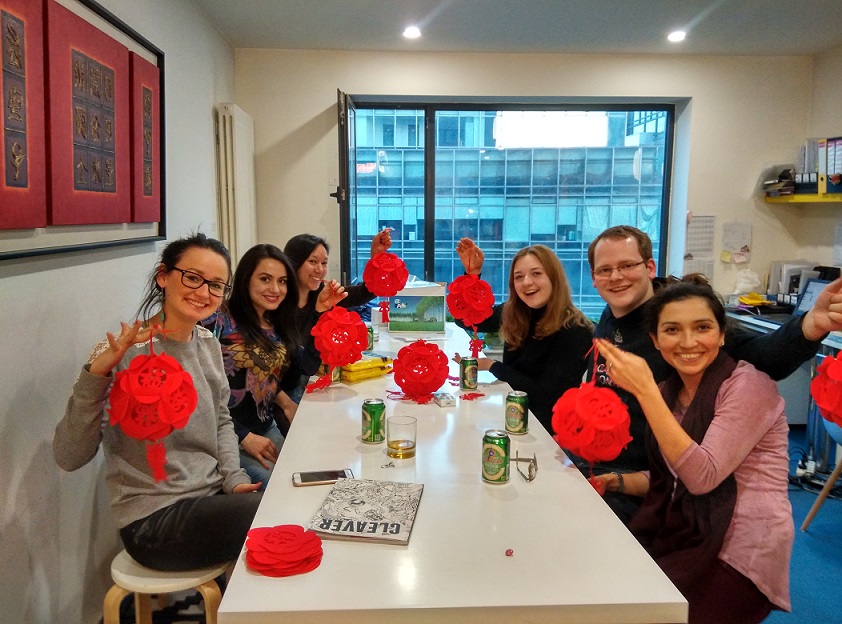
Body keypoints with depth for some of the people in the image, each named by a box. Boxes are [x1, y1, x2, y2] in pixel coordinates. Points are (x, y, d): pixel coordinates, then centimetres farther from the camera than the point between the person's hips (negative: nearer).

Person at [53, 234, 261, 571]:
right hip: (155, 519, -6)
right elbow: (69, 457, -22)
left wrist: (234, 477, -1)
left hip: (214, 495, 7)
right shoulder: (124, 353, -17)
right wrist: (96, 375, -34)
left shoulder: (208, 344, 3)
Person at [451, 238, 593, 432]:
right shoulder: (512, 314, -3)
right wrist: (472, 273, -11)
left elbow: (546, 394, -22)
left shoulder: (574, 331, -20)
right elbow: (465, 319, 4)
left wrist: (492, 365, -15)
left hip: (548, 428, -5)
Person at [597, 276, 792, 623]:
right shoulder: (668, 392, 7)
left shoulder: (749, 385, -14)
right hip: (686, 540, 6)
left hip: (739, 555, -6)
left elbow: (703, 476, -24)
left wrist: (645, 391, -27)